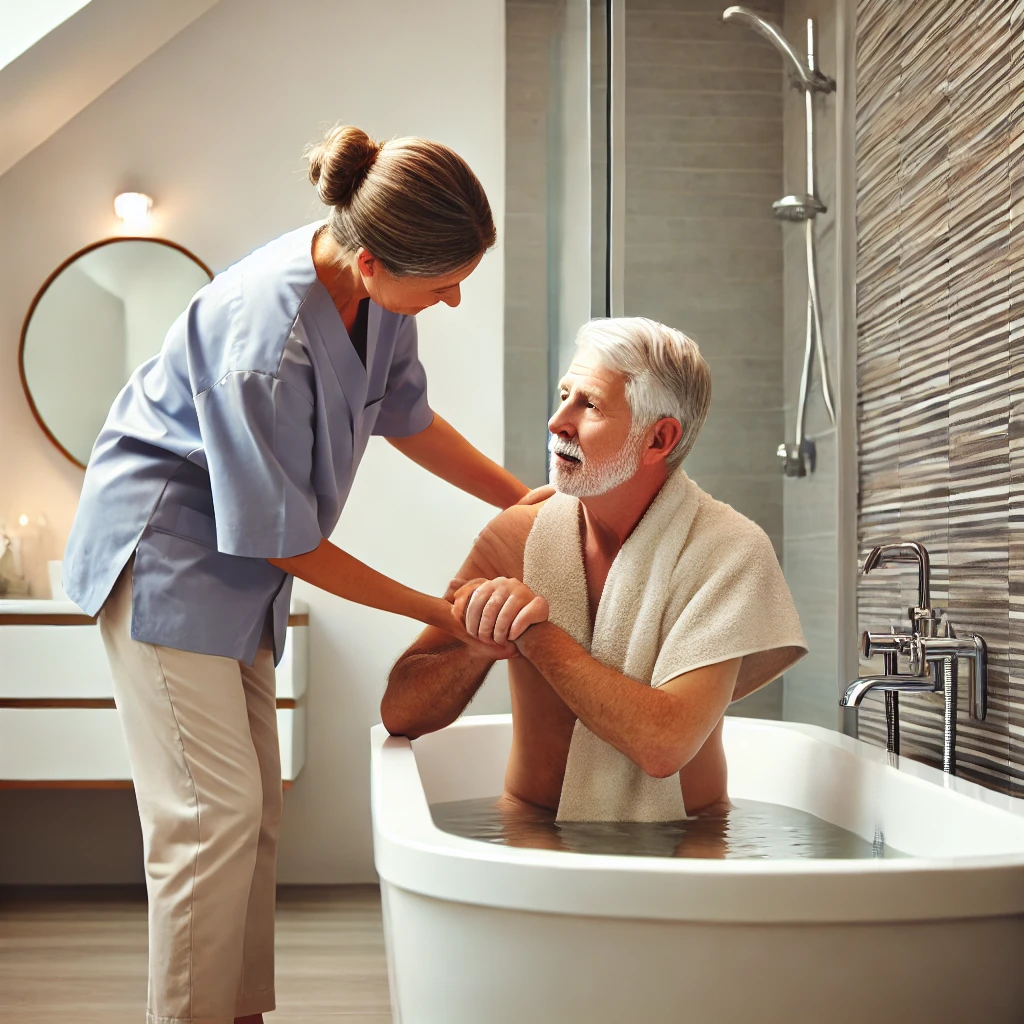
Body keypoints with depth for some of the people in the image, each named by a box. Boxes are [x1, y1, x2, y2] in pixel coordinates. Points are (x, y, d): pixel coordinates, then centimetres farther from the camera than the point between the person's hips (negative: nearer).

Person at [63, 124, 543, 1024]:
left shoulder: (374, 289, -10)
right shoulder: (266, 345, -35)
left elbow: (405, 415, 9)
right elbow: (287, 543, -24)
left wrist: (522, 498, 8)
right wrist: (440, 613, -17)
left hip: (232, 563, 9)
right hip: (165, 554, -9)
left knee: (255, 811, 13)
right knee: (213, 812, -10)